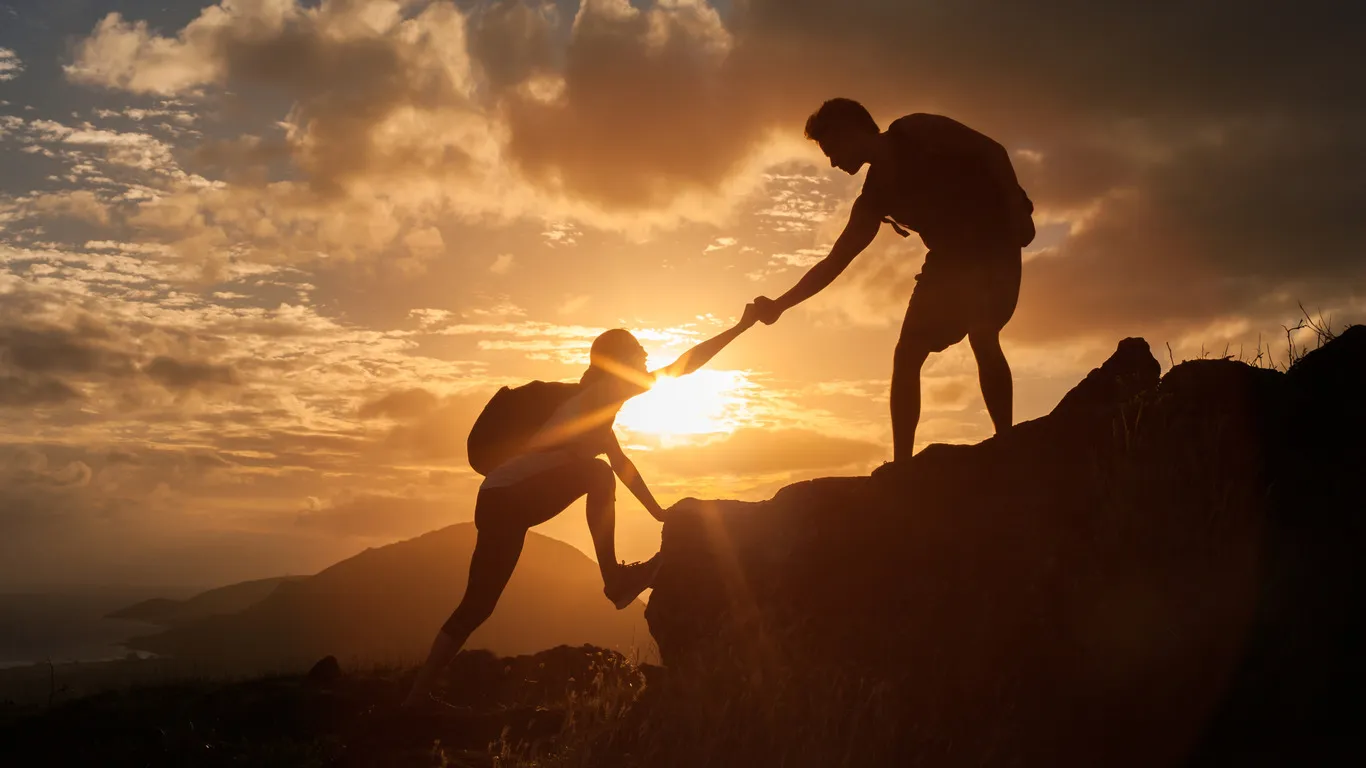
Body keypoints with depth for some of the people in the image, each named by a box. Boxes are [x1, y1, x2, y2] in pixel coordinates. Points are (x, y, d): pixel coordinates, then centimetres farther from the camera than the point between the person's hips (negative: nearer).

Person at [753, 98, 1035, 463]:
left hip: (993, 239, -6)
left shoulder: (917, 132, -5)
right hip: (951, 256, 6)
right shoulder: (875, 194, 11)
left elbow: (993, 151, -7)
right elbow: (835, 261, 11)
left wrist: (1017, 209, -18)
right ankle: (902, 465, -3)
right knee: (907, 354, -3)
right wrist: (780, 304, 4)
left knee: (981, 338, -23)